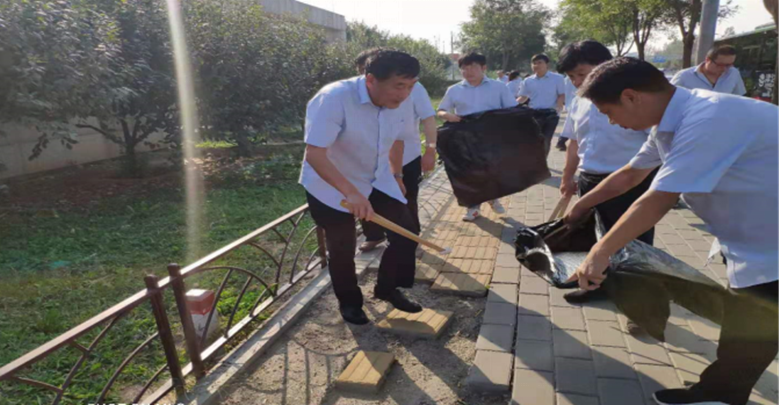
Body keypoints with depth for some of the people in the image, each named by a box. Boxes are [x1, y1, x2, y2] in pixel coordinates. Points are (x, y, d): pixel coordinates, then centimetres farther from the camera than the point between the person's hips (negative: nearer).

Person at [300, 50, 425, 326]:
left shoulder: (398, 104, -9)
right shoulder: (333, 99, -31)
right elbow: (314, 154, -37)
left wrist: (396, 175, 18)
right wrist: (351, 192, -47)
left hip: (377, 181, 6)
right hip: (330, 187, -5)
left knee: (406, 233, 0)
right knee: (342, 249, 2)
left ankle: (387, 289, 23)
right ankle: (349, 303, 29)